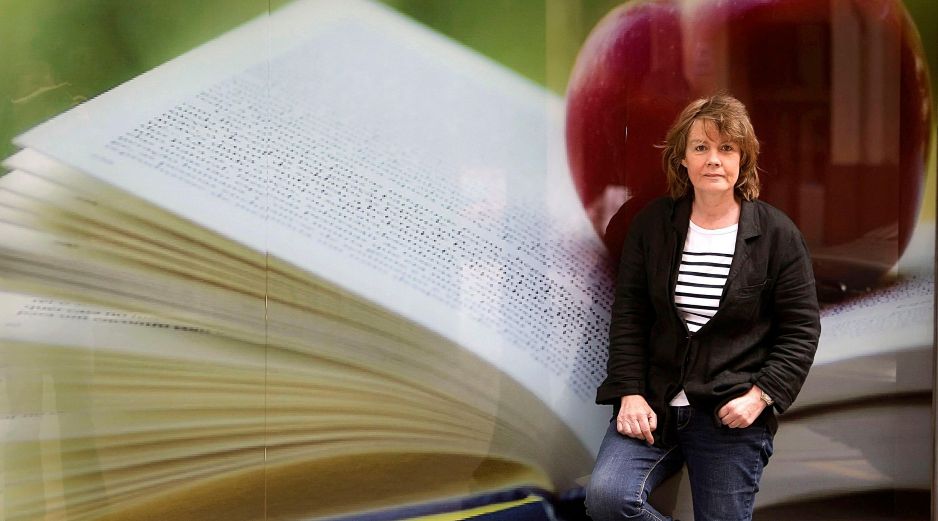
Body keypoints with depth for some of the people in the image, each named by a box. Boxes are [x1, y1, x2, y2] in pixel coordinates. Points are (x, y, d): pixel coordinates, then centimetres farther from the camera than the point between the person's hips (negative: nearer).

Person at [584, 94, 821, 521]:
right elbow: (628, 315, 4)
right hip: (653, 404, 2)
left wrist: (761, 394, -11)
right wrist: (630, 393, -7)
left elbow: (801, 329, 0)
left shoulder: (777, 234, -2)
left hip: (733, 413, -1)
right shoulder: (652, 224, 4)